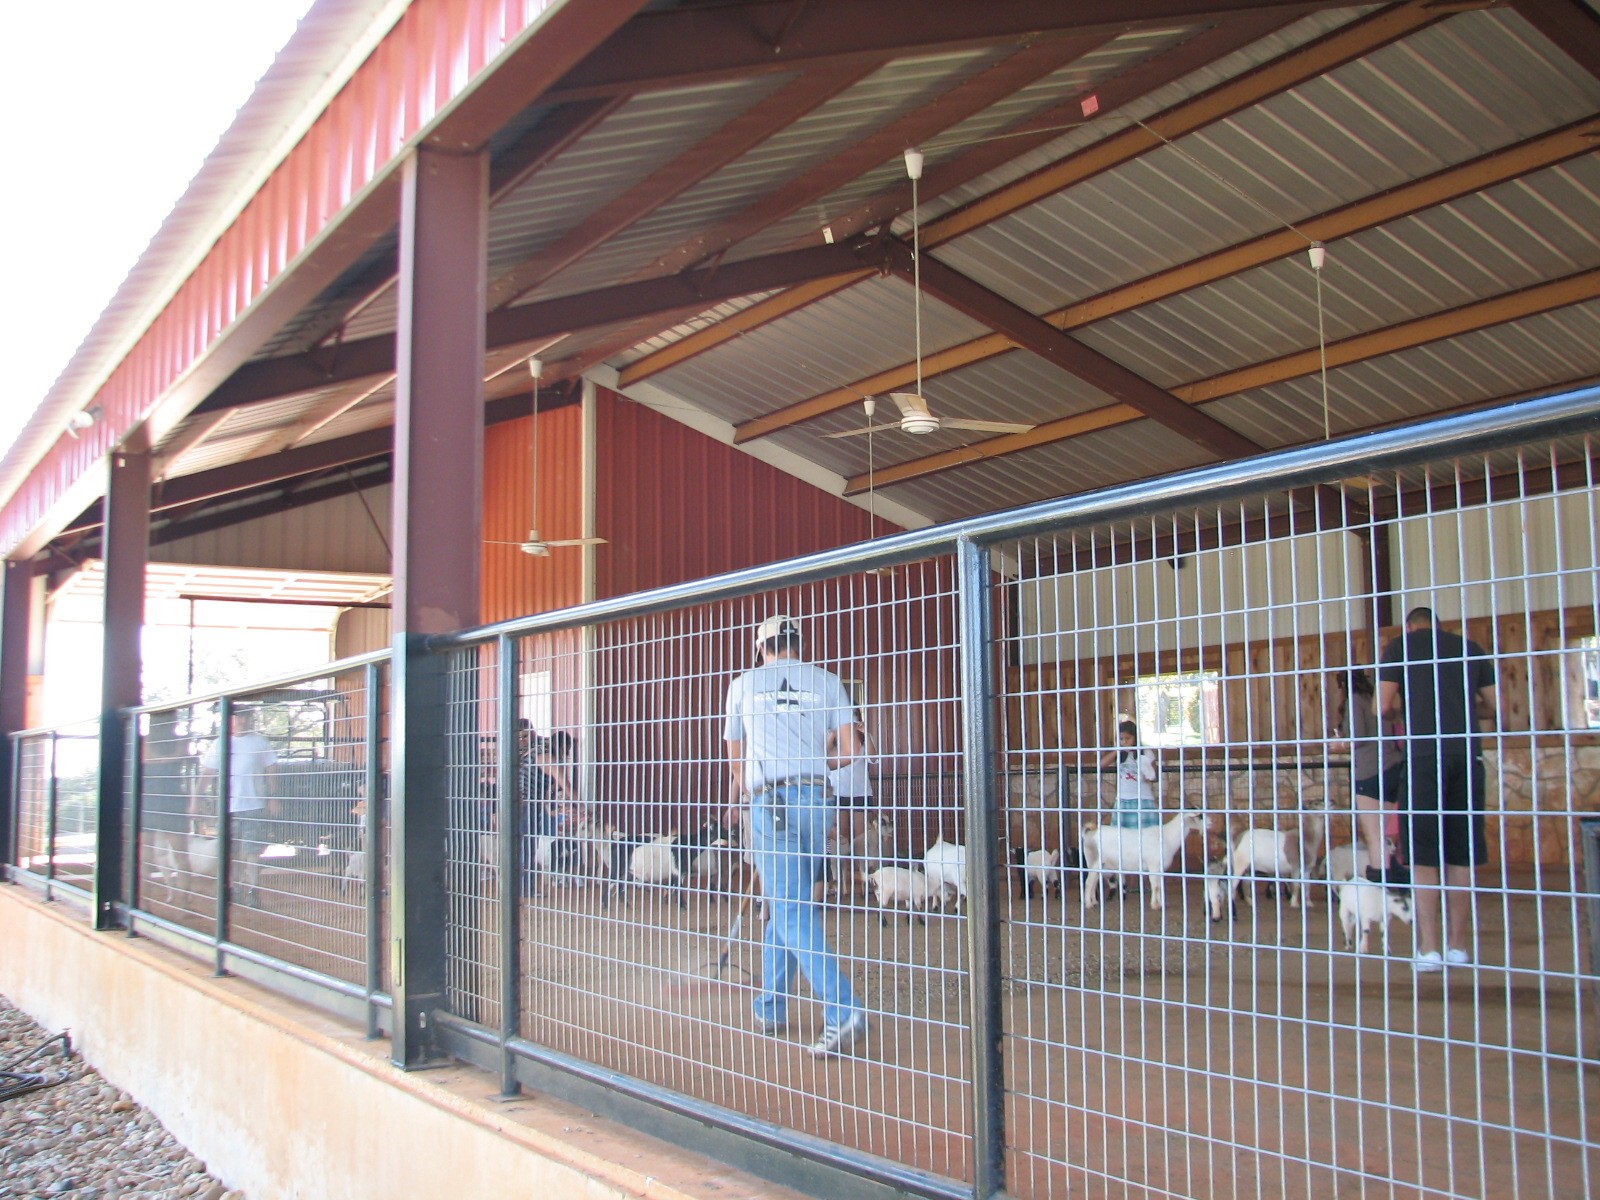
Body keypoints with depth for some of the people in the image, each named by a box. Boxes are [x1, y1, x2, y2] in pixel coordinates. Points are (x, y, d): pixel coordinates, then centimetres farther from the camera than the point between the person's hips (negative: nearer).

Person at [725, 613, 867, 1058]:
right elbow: (849, 750, 4)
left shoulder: (744, 685, 9)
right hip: (817, 800, 3)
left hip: (769, 801, -3)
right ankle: (770, 1007, 23)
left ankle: (842, 1013, -18)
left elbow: (735, 758, 18)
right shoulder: (826, 681, 11)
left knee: (792, 912, -7)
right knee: (786, 906, 15)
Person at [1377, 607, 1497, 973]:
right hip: (1467, 752, 3)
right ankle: (1458, 945, 14)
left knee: (1424, 852, 0)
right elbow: (1493, 707, 16)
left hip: (1423, 752, -3)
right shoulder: (1470, 648, 15)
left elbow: (1383, 706, -2)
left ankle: (1429, 947, -4)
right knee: (1461, 850, 10)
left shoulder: (1401, 646, 6)